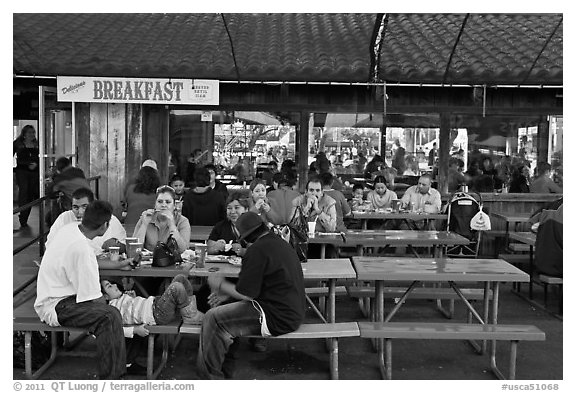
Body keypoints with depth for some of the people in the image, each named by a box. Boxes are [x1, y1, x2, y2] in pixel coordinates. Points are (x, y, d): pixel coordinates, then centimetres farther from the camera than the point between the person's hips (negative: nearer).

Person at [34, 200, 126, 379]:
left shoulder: (69, 228, -2)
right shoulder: (81, 249, -29)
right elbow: (93, 299, -24)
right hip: (56, 307, -10)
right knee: (110, 316, -27)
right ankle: (111, 377, -21)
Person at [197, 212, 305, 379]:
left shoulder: (258, 250, -18)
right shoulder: (280, 243, 14)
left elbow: (246, 294, -16)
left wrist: (221, 285, 1)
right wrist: (227, 293, 13)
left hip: (277, 318, -11)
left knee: (213, 319, -7)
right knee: (225, 305, 19)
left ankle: (211, 376, 8)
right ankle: (225, 370, 24)